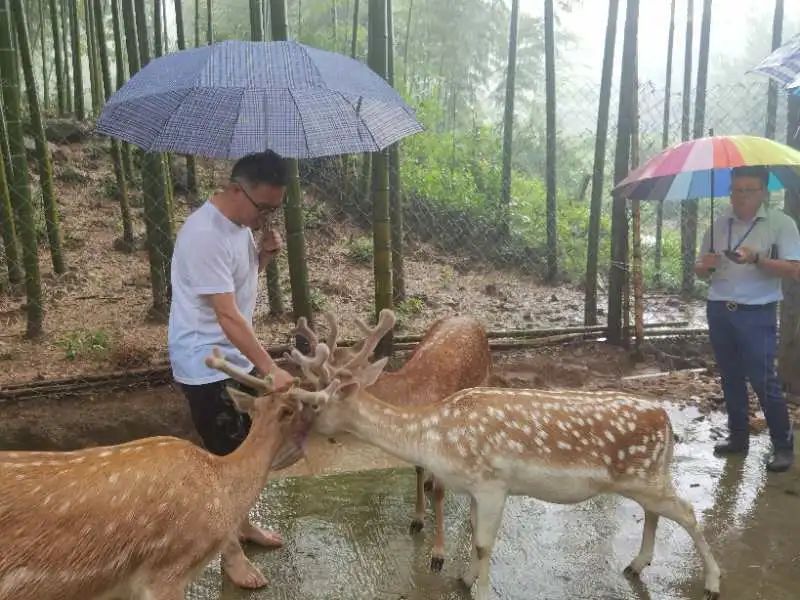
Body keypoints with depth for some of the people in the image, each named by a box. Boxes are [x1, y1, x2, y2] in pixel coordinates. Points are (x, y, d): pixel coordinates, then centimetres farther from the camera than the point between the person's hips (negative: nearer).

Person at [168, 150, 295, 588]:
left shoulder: (241, 224, 2)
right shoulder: (204, 235, -26)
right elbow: (228, 315, -30)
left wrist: (264, 255, -5)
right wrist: (271, 369, -33)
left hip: (237, 358, 9)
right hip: (207, 365, -9)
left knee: (248, 448, 19)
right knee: (226, 457, 2)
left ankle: (241, 523, 39)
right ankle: (229, 550, 20)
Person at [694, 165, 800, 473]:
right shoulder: (718, 225, 8)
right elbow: (701, 270, 14)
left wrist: (756, 259, -26)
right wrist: (705, 266, -10)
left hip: (757, 314, -5)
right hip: (719, 311, 5)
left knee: (763, 380, -5)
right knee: (731, 378, 12)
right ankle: (738, 437, 24)